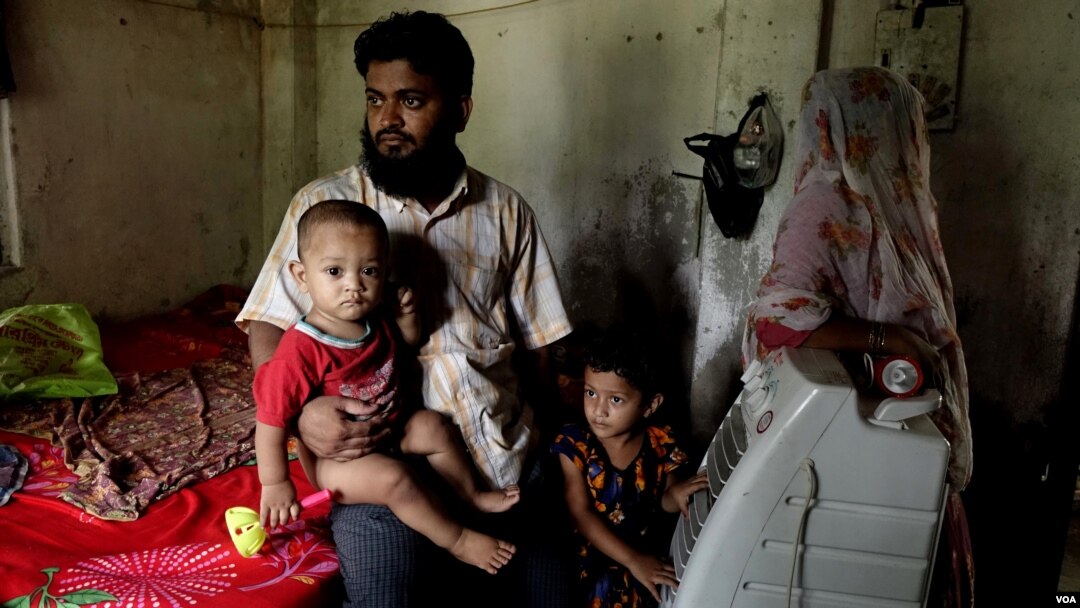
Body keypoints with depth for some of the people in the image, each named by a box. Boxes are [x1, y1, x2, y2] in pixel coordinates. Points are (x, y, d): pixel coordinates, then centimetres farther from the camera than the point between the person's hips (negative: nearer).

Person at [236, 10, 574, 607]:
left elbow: (535, 342, 10)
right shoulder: (323, 205, 1)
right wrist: (300, 409, -18)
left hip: (509, 464, 3)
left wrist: (546, 444, 4)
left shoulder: (506, 212, 6)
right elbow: (268, 325, 1)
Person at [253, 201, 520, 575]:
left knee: (434, 426, 1)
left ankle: (474, 496, 23)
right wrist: (276, 485, -16)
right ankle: (458, 541, -8)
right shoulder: (301, 349, -31)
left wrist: (407, 317, -7)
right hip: (334, 459, -7)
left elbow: (405, 347, 15)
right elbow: (271, 420, -24)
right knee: (393, 477, -27)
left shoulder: (377, 321, -9)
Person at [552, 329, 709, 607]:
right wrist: (632, 560, -24)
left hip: (646, 545, 2)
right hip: (591, 550, -2)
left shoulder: (659, 444, -9)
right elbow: (582, 515, -17)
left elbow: (664, 500, 6)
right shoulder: (574, 445, -15)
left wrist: (676, 494, -18)